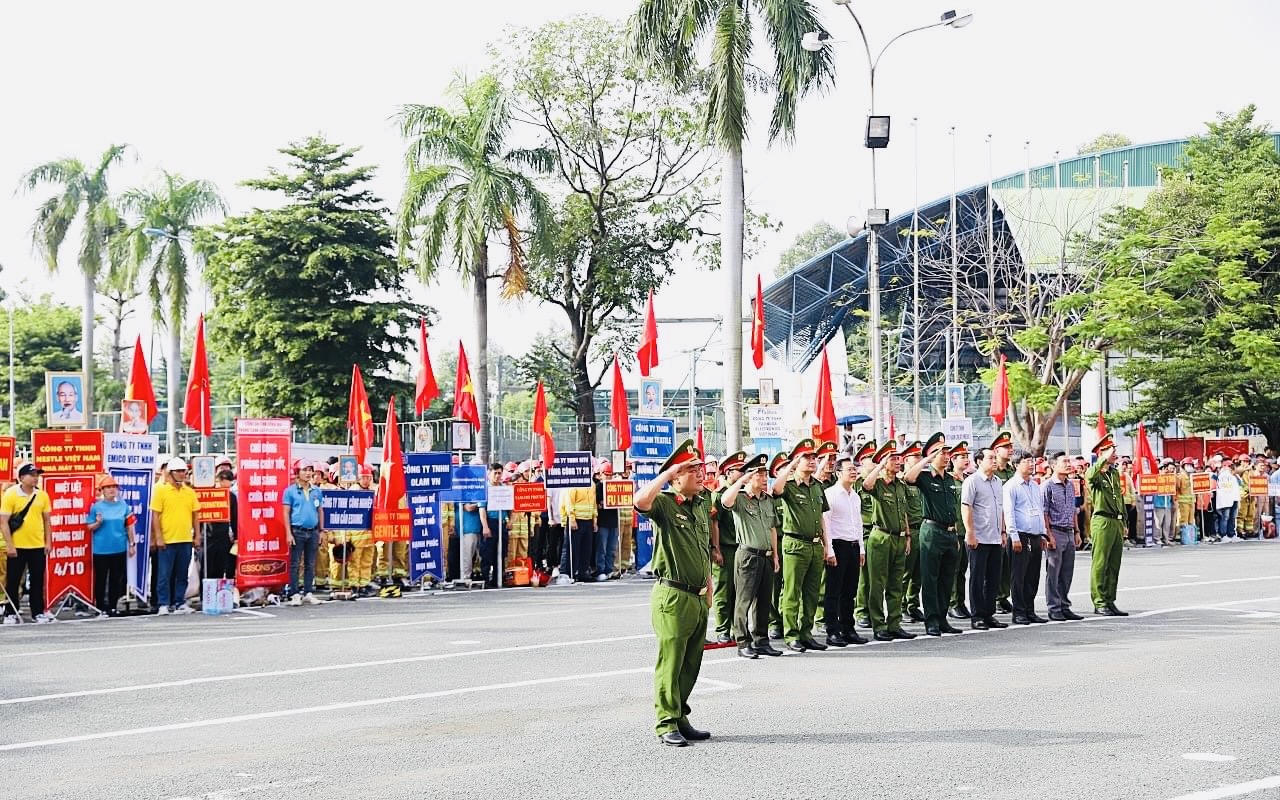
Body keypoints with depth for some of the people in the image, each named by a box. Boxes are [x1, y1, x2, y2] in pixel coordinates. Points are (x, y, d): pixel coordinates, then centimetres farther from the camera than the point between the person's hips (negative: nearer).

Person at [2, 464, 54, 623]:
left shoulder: (42, 495, 3)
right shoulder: (10, 495, -8)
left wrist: (48, 541, 6)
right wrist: (9, 545, -13)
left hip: (38, 546, 3)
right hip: (17, 547, -3)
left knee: (38, 581, 8)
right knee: (13, 581, 4)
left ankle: (38, 612, 17)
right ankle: (11, 614, 13)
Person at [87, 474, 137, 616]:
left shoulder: (123, 505, 4)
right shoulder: (96, 506, -3)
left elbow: (129, 526, 9)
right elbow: (89, 527, 2)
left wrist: (132, 544, 8)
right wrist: (98, 523, -18)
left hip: (119, 549, 3)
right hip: (101, 550, -3)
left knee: (116, 579, 9)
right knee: (101, 579, 1)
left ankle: (113, 606, 19)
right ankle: (101, 608, 8)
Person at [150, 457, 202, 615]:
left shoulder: (190, 492, 10)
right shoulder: (160, 490, -2)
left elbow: (195, 516, 15)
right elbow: (155, 516, -4)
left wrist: (197, 536, 9)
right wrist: (158, 537, -10)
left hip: (185, 540, 4)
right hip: (167, 541, -4)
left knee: (182, 575, 9)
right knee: (164, 575, -1)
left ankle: (179, 603, 15)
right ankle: (163, 605, 4)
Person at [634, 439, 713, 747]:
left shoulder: (702, 508, 15)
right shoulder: (664, 503, -8)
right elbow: (641, 500, -33)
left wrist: (708, 592, 21)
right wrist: (669, 471, -23)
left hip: (698, 598, 8)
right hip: (672, 595, -8)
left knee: (691, 664, 12)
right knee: (670, 661, -5)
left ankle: (681, 719, 21)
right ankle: (666, 724, 2)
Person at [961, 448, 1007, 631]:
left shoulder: (997, 481, 15)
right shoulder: (972, 481, -9)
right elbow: (965, 508, -13)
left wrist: (1003, 532, 17)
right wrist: (970, 533, -18)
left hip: (995, 539, 7)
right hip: (979, 539, -7)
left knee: (993, 580, 10)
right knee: (977, 579, -1)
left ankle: (989, 615, 18)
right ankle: (977, 617, 4)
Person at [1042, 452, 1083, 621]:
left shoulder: (1071, 485, 14)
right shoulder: (1047, 486, -8)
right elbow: (1044, 513, -10)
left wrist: (1077, 531, 16)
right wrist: (1049, 535, -15)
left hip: (1069, 533, 7)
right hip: (1055, 532, -7)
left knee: (1067, 573, 10)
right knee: (1053, 573, -2)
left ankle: (1065, 607, 17)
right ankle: (1054, 609, 3)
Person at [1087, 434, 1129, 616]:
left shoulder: (1115, 473, 17)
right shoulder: (1096, 473, -6)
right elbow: (1090, 476, -33)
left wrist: (1123, 524, 21)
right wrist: (1105, 459, -32)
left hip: (1117, 522, 8)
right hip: (1102, 522, -8)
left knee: (1114, 565, 10)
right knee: (1100, 564, -4)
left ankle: (1110, 602, 16)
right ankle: (1099, 603, -1)